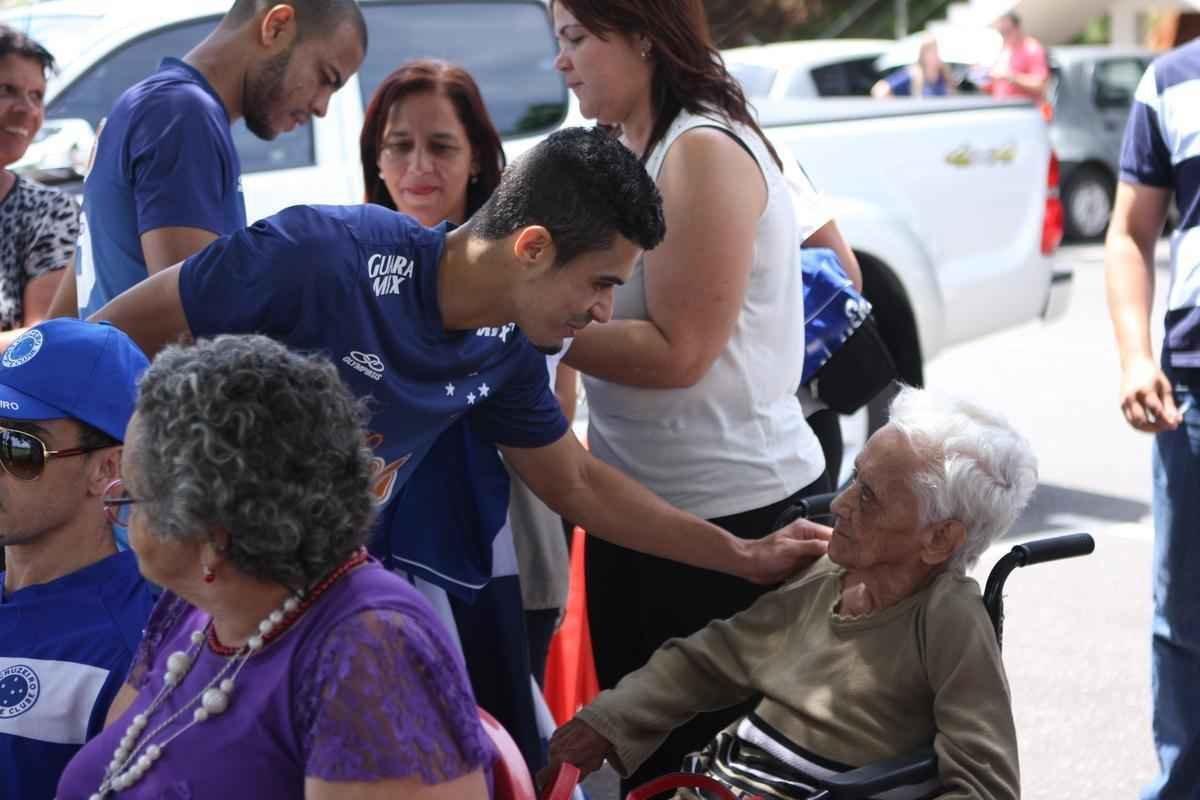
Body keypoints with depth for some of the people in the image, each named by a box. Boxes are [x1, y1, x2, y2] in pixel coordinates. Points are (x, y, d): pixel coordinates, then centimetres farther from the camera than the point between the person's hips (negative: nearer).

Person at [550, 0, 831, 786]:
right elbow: (612, 312, 10)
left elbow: (678, 351, -22)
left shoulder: (706, 151, -18)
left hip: (731, 511, -9)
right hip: (642, 502, 9)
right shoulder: (630, 150, 10)